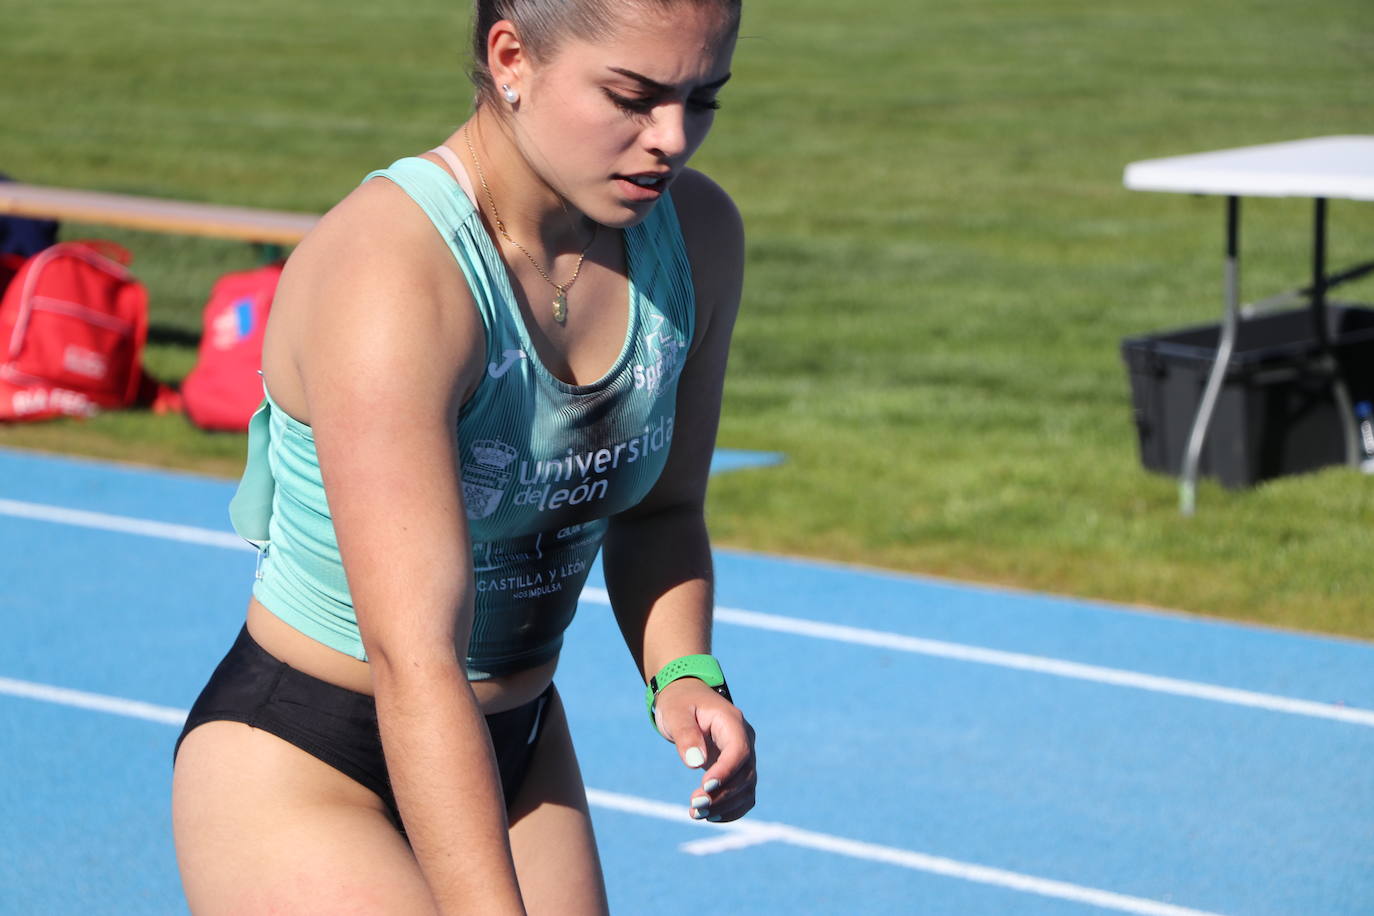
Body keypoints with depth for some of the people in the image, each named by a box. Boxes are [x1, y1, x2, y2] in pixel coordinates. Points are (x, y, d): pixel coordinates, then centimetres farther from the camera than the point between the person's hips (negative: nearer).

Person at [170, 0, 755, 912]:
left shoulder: (698, 237, -5)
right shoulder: (389, 276, -28)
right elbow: (414, 663, -34)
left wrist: (682, 673, -8)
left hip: (518, 754, 7)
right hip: (295, 772, -7)